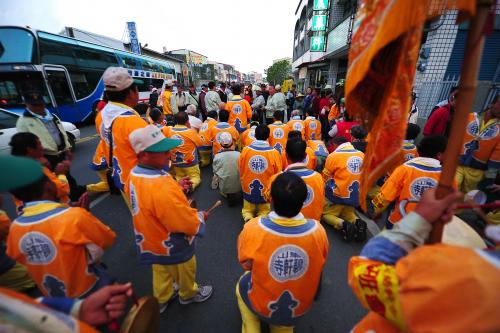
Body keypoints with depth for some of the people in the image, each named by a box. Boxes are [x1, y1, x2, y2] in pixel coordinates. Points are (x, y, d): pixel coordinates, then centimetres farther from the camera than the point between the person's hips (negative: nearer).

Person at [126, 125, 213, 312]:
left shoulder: (135, 174, -11)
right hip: (172, 245, -7)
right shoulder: (162, 186, -40)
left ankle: (161, 299, 57)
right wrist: (200, 217, -13)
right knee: (185, 272, 24)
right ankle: (189, 294, 53)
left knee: (161, 271, 32)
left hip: (151, 240, 7)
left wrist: (176, 187, 0)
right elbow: (187, 222, -32)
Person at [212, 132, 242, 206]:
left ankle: (228, 195, 10)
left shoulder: (217, 156, -14)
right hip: (238, 187, 0)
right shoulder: (239, 155, -14)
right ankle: (237, 195, 9)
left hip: (224, 188, 0)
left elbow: (216, 173, -4)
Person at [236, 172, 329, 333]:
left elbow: (246, 264, -10)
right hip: (300, 309, 3)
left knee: (241, 286, 29)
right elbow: (319, 265, -5)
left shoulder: (253, 229, -31)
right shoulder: (318, 230, -26)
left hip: (261, 305, -2)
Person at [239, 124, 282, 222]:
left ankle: (247, 218, -5)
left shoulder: (245, 150, -13)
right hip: (266, 190, -1)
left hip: (248, 189, 1)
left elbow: (240, 170, 0)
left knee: (247, 210, 26)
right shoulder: (274, 153, -17)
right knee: (264, 210, 26)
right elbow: (277, 175, -6)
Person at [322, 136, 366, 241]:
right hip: (355, 196, 5)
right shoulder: (361, 155, 0)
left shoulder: (333, 155, -12)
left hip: (337, 194, -5)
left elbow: (325, 177, 0)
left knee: (325, 214, 14)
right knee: (348, 213, 28)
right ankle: (357, 222, -4)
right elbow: (364, 176, 13)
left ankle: (343, 225, -14)